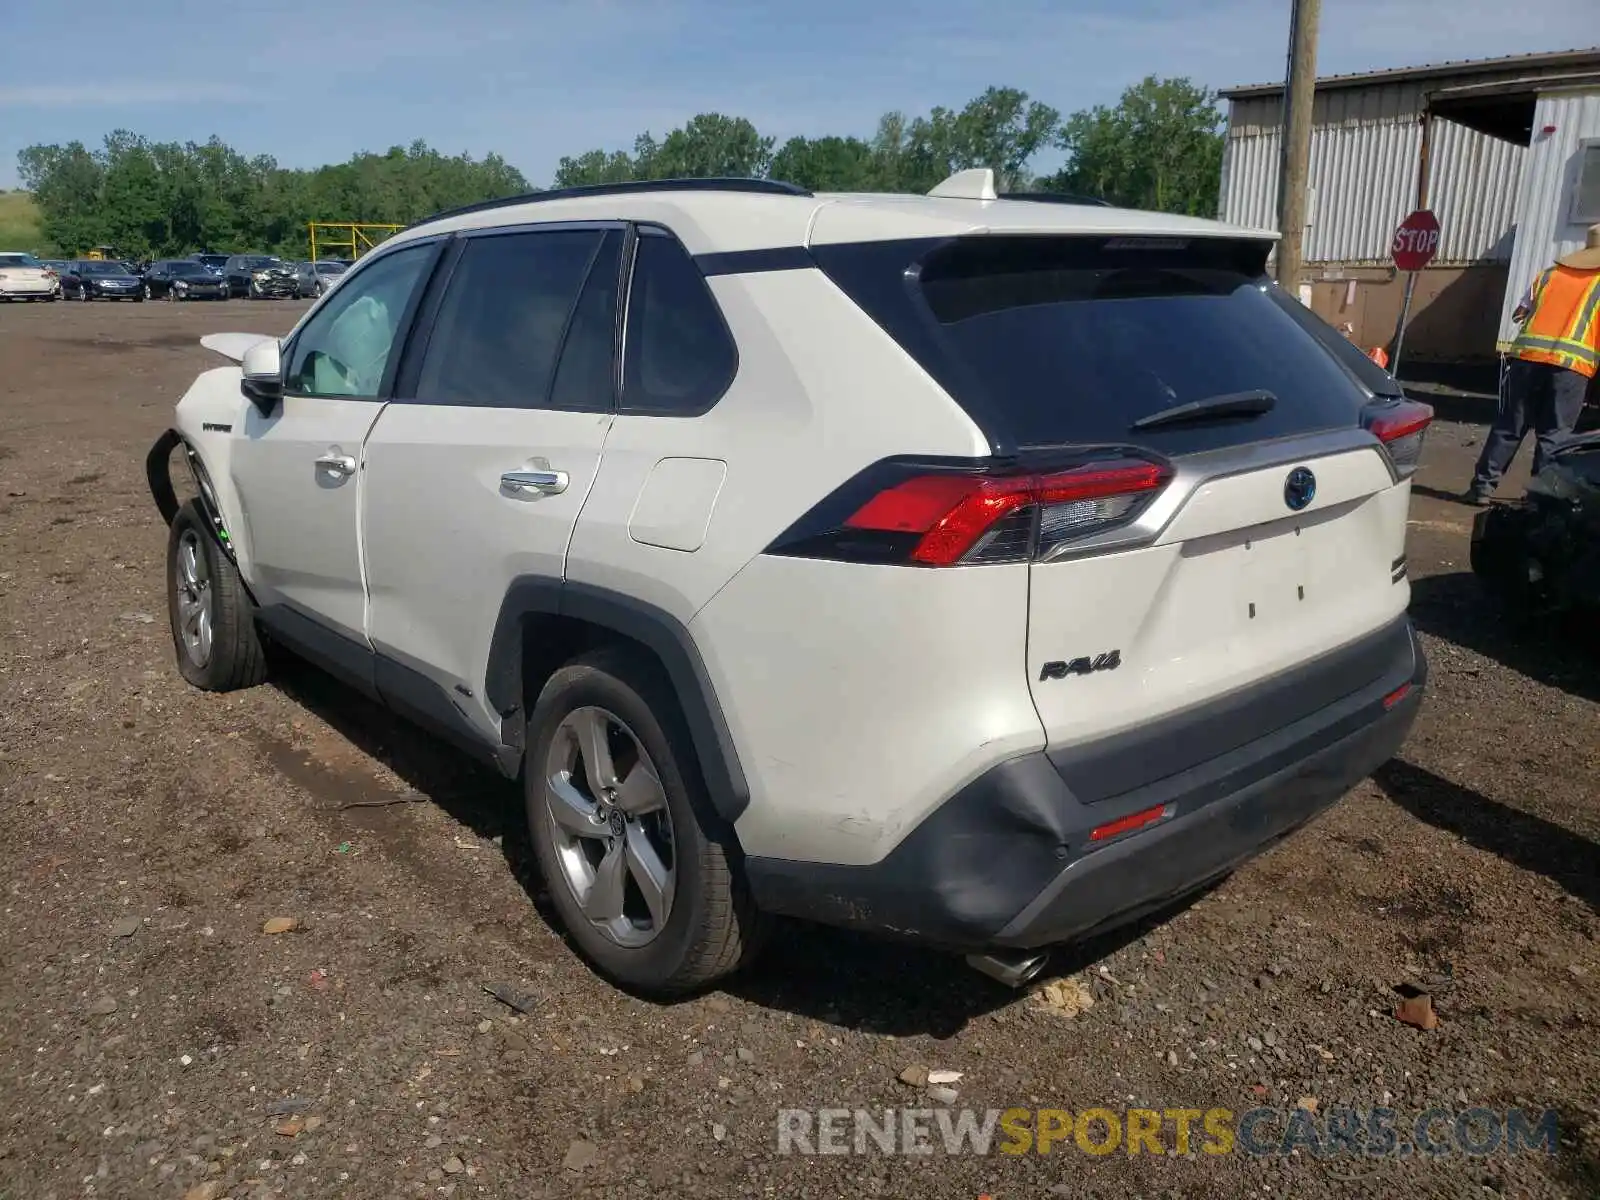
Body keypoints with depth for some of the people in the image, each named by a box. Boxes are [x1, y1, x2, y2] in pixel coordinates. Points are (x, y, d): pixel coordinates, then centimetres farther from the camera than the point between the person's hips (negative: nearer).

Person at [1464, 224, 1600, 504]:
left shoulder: (1550, 274, 16)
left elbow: (1523, 311, 20)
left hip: (1528, 356, 3)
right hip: (1571, 364, -3)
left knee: (1508, 426, 7)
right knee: (1553, 434, 2)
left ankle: (1482, 486, 5)